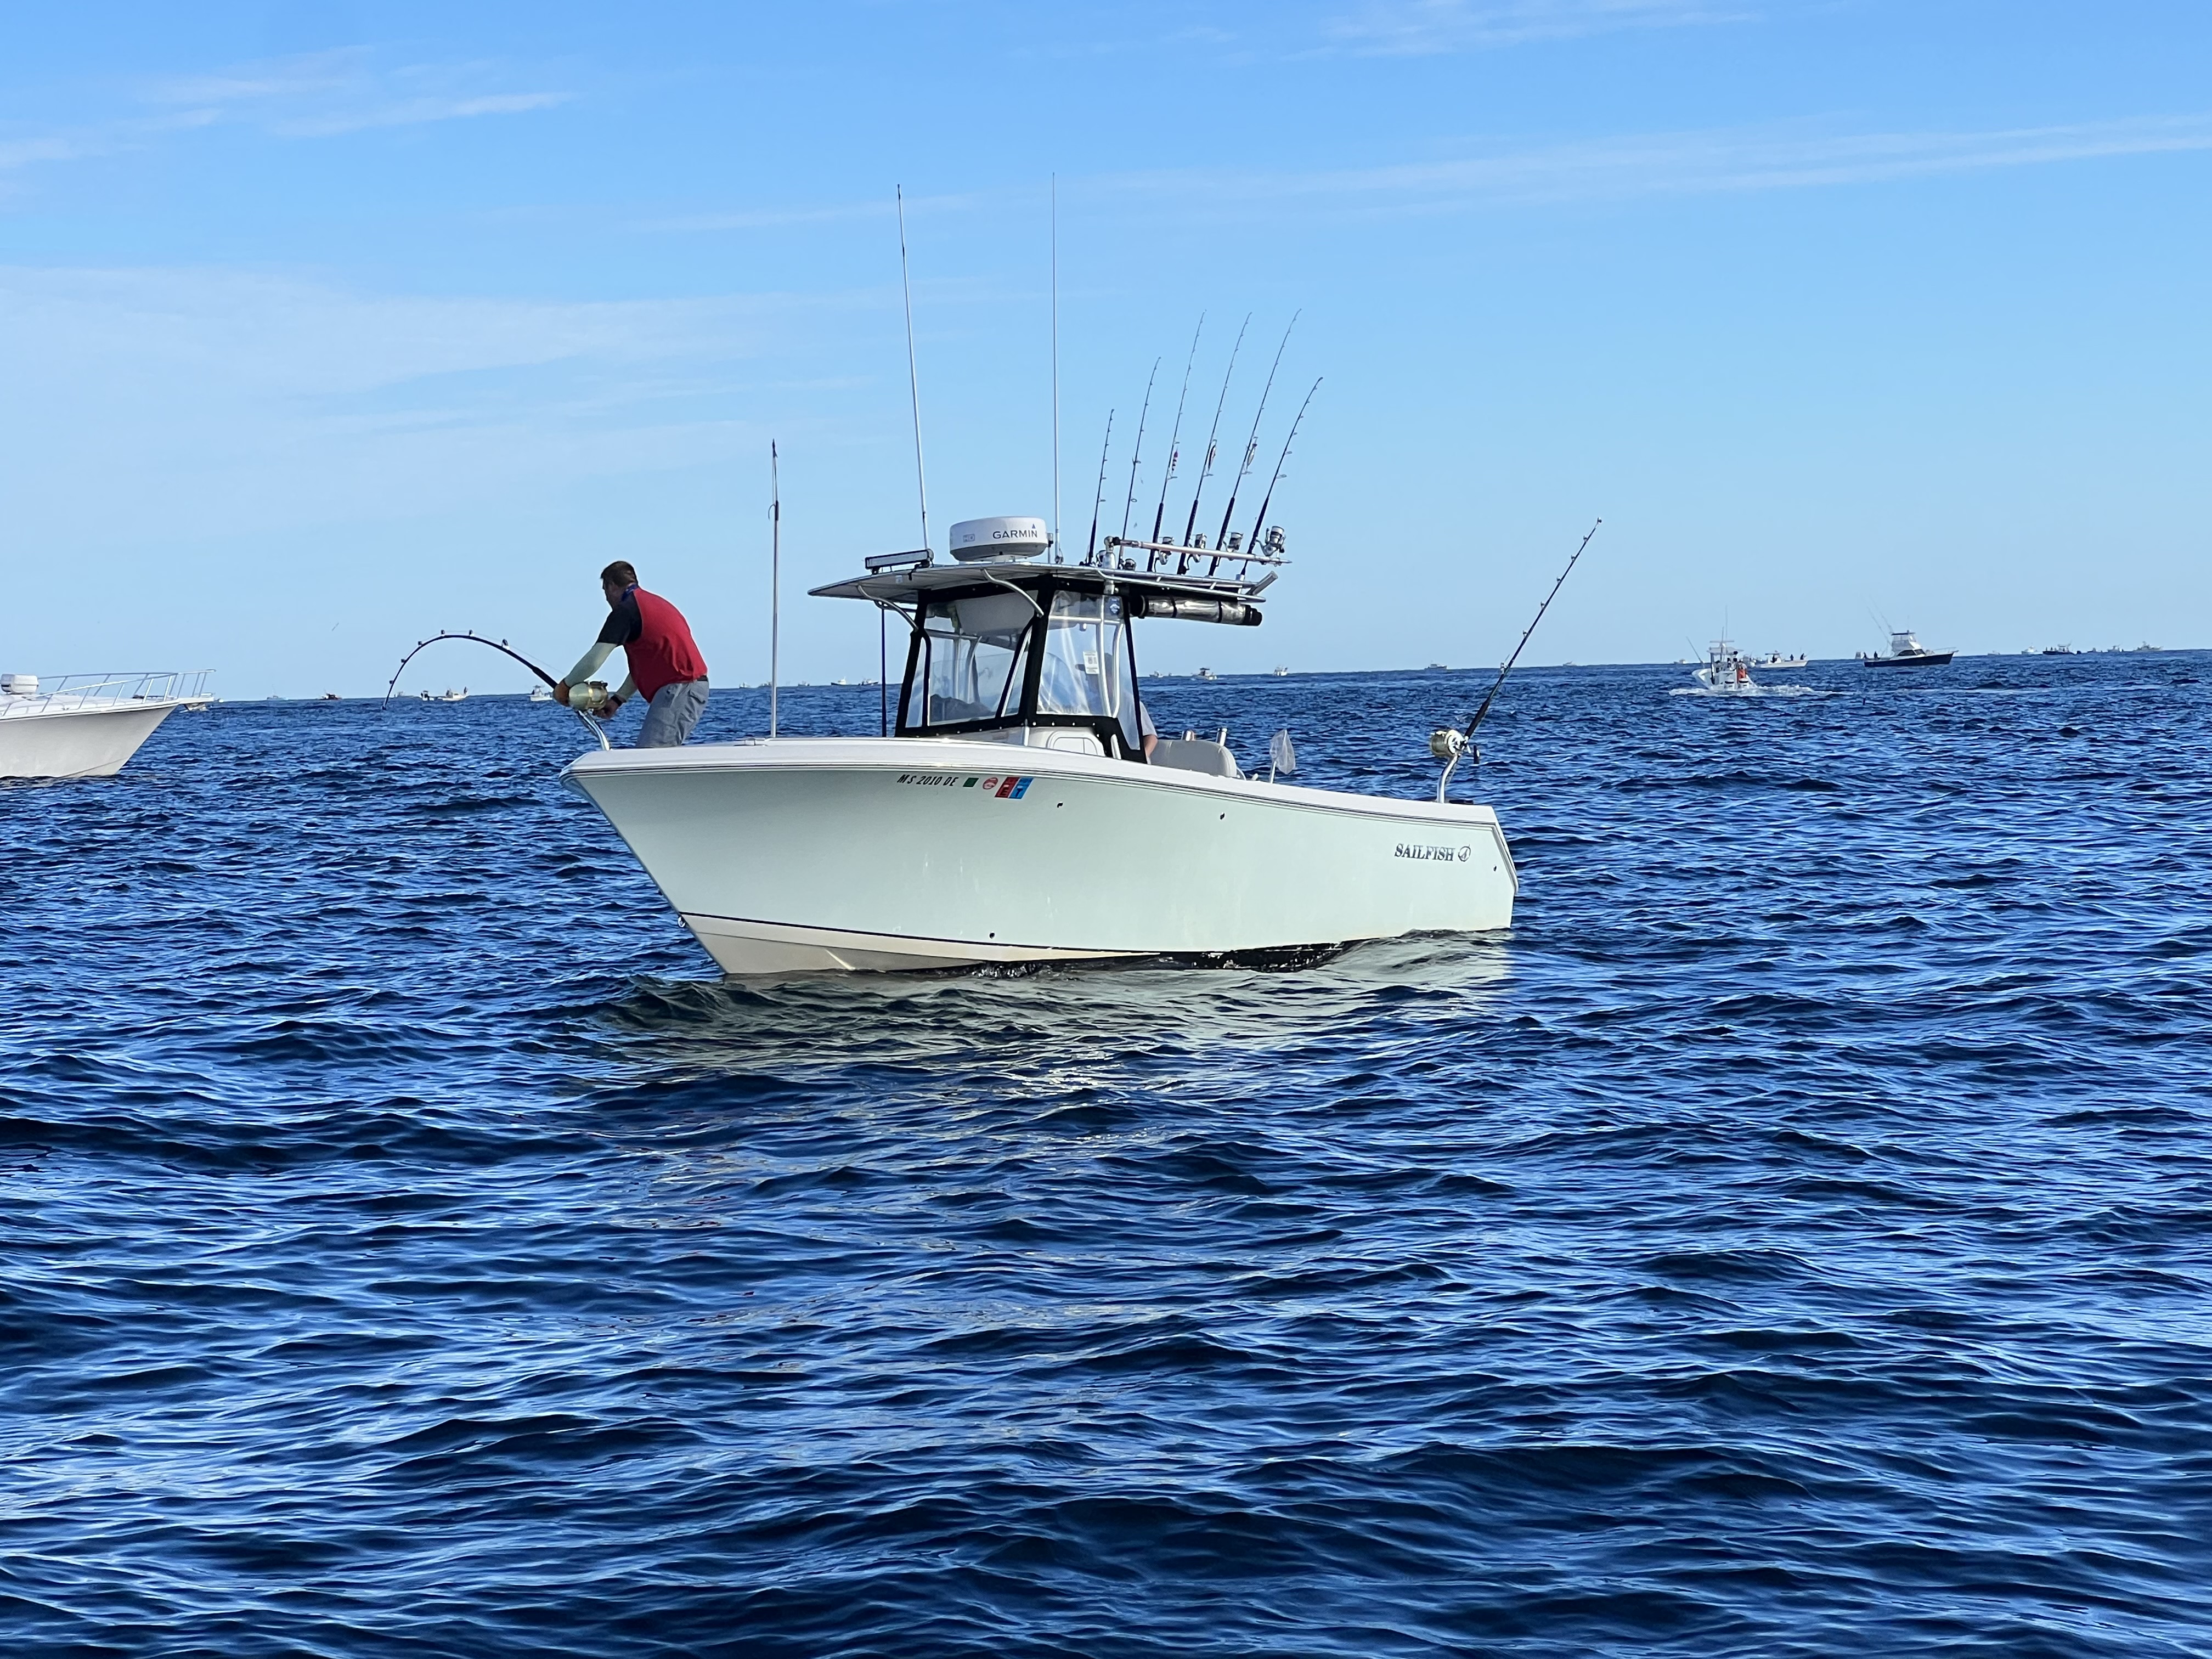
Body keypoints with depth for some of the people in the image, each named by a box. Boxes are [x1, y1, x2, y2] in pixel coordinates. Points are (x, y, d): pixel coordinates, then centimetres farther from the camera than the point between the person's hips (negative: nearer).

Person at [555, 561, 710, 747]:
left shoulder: (626, 611, -6)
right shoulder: (655, 602, 24)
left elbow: (593, 661, -9)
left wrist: (565, 686, 6)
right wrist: (617, 700, 26)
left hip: (679, 689, -10)